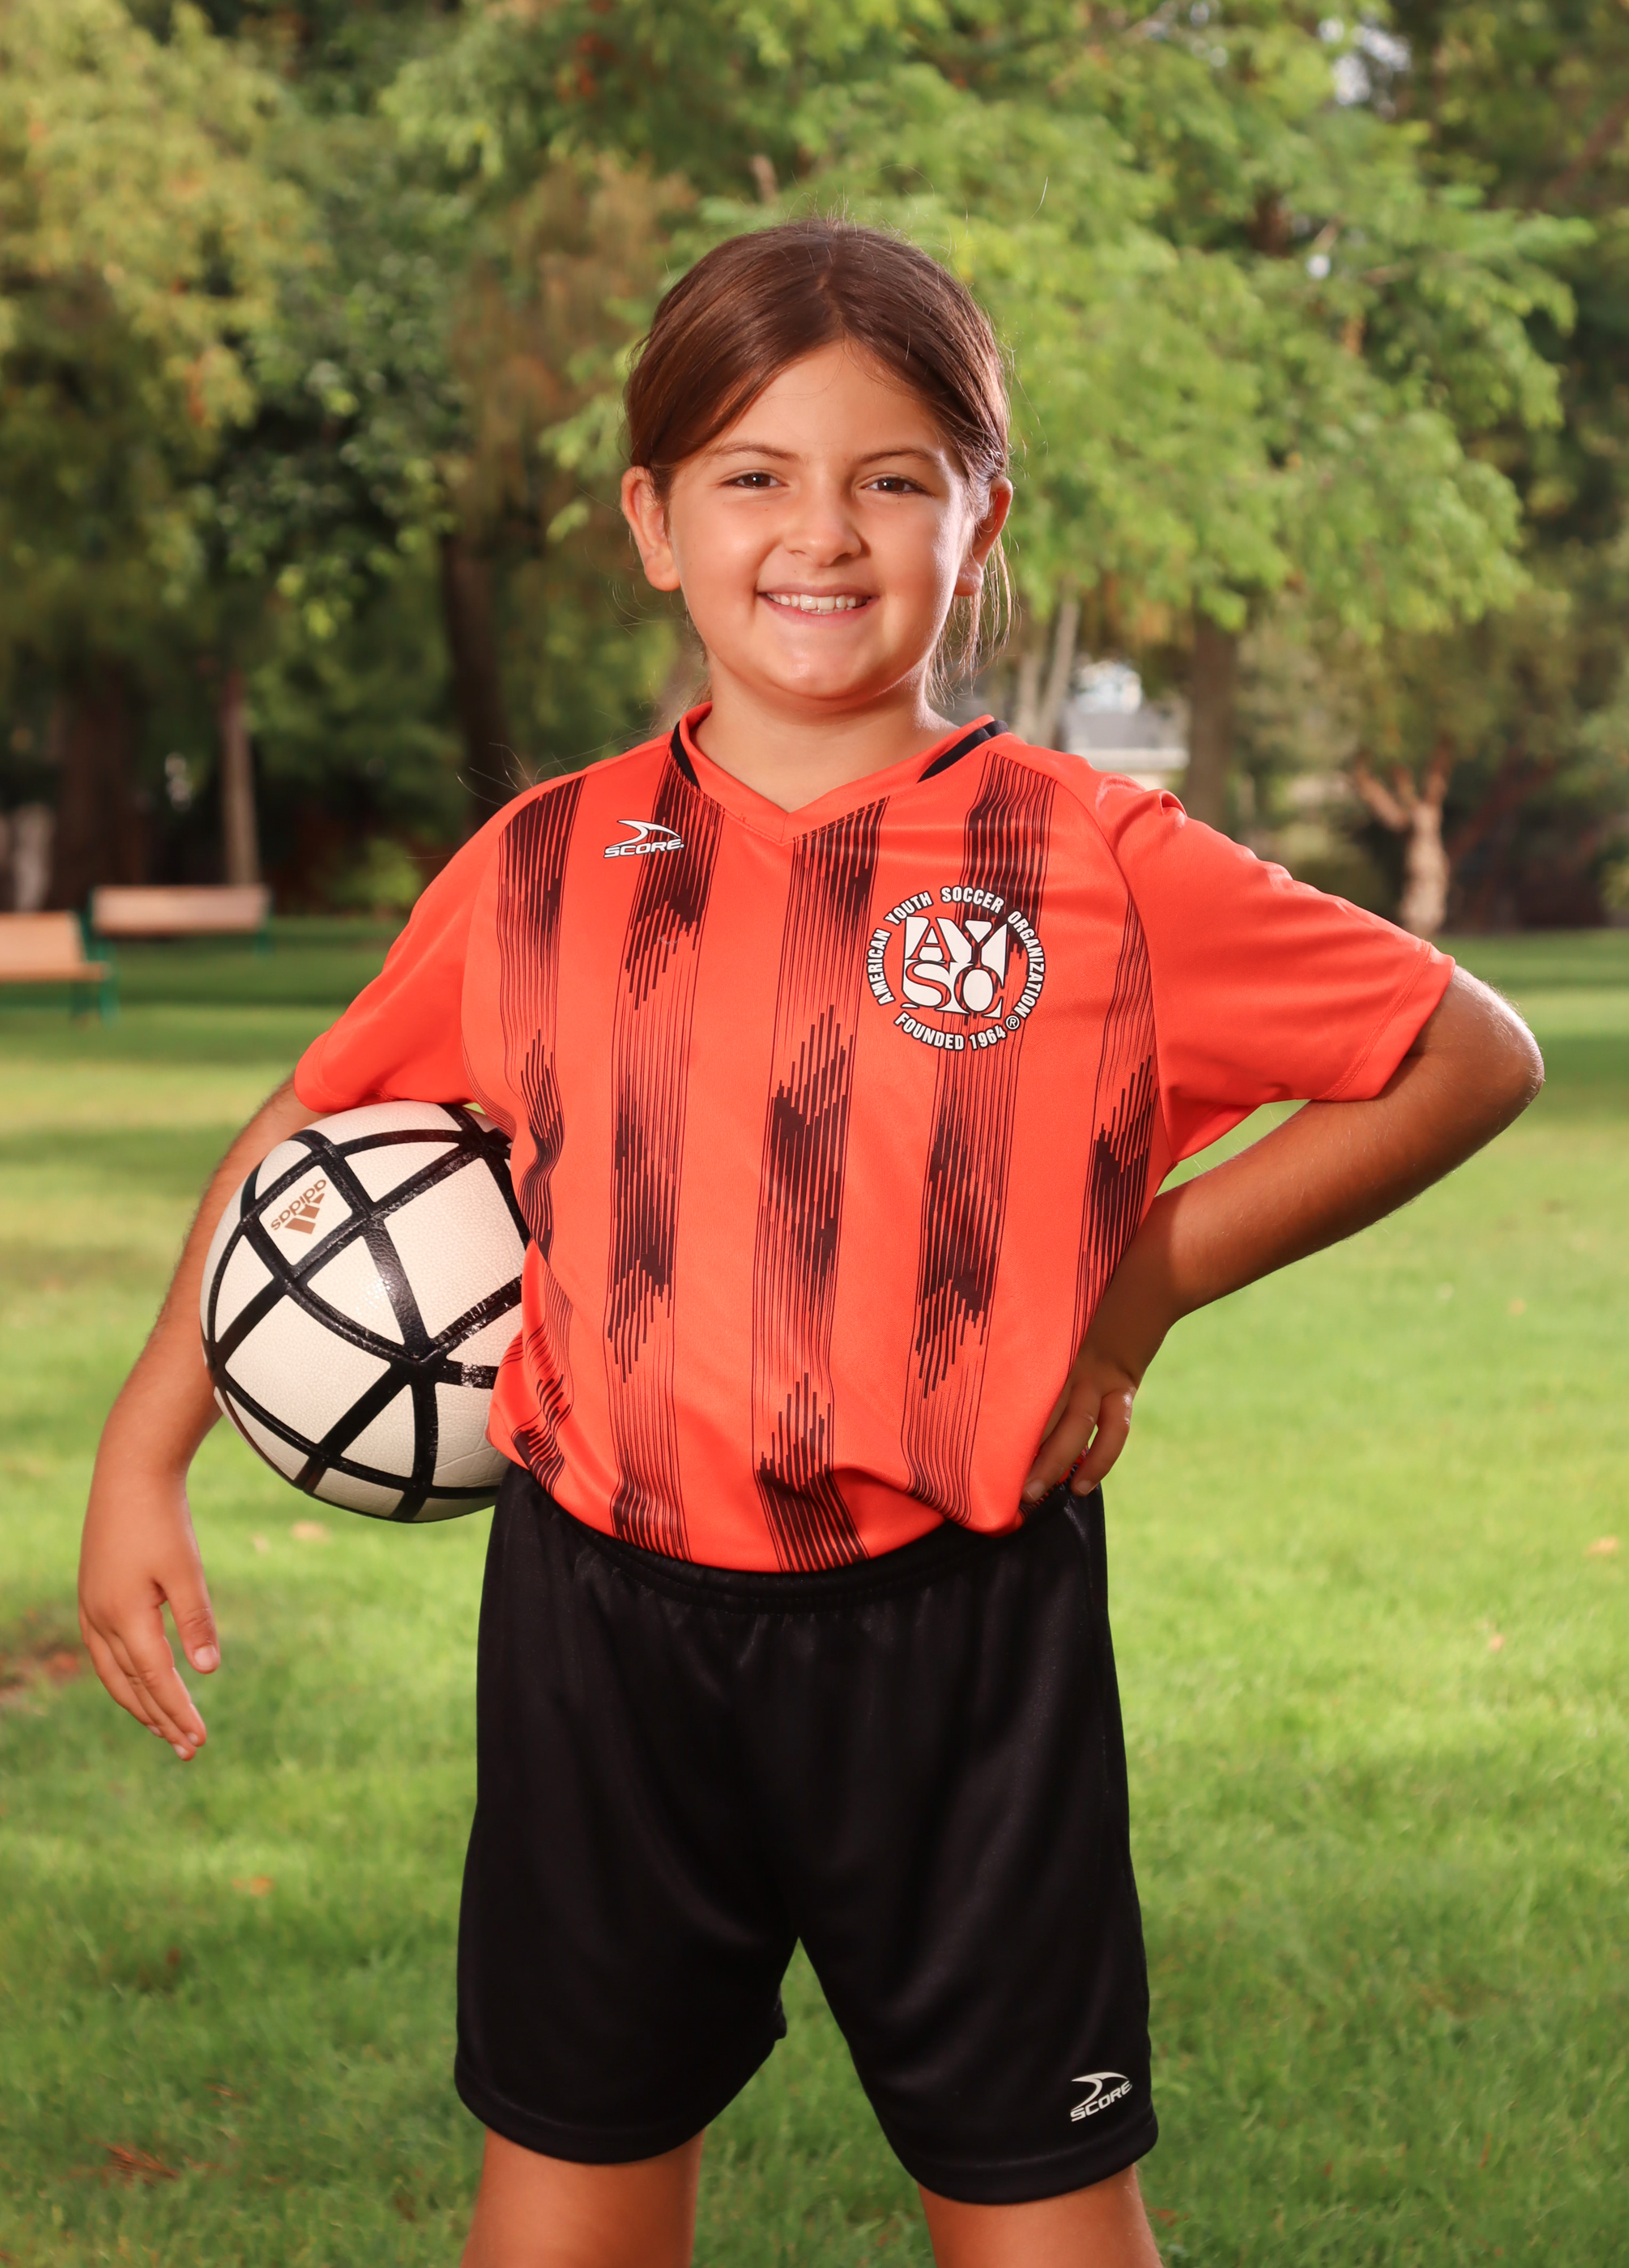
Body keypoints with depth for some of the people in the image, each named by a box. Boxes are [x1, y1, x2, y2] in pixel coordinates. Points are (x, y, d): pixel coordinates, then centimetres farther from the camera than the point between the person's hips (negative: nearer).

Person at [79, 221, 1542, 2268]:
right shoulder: (541, 869, 2)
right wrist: (141, 1458, 8)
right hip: (606, 1619, 2)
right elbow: (315, 1130, 15)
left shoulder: (1103, 867, -4)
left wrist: (1158, 1267, -3)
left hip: (961, 1634, -2)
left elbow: (1472, 1056, 4)